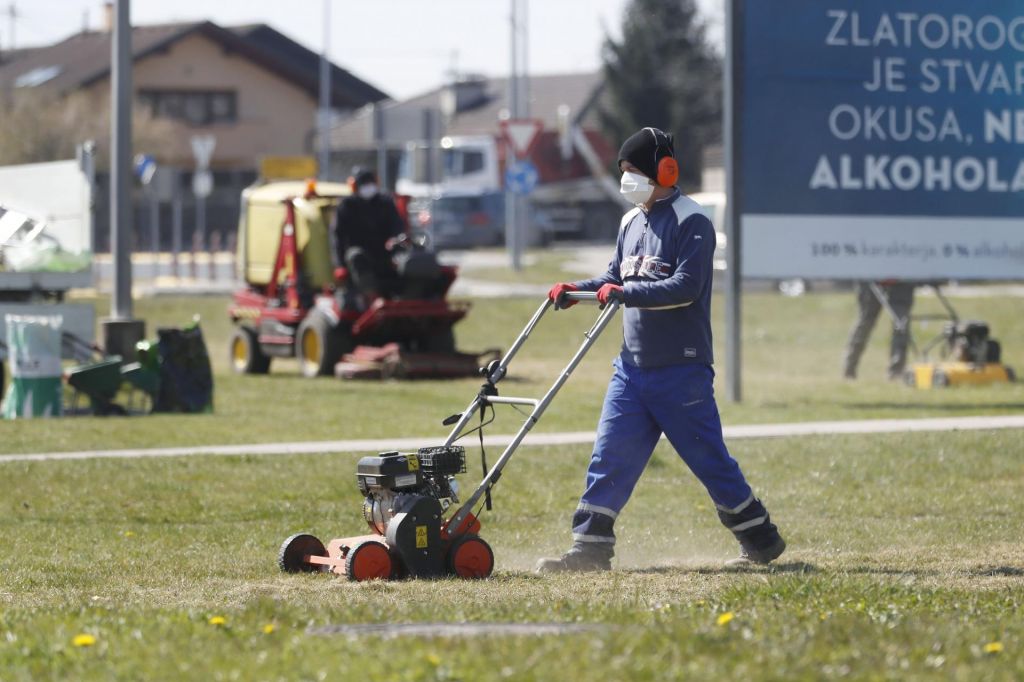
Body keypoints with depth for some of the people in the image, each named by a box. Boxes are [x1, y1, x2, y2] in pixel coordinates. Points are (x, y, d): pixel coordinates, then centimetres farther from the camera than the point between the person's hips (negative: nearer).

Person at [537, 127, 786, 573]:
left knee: (709, 459, 0)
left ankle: (761, 540, 14)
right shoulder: (631, 222, 15)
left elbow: (686, 287, -21)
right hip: (632, 366, 7)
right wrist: (577, 289, 3)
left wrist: (626, 293, -28)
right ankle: (591, 548, 1)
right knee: (610, 457, 0)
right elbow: (615, 277, 21)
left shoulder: (691, 223, -11)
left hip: (681, 368, -7)